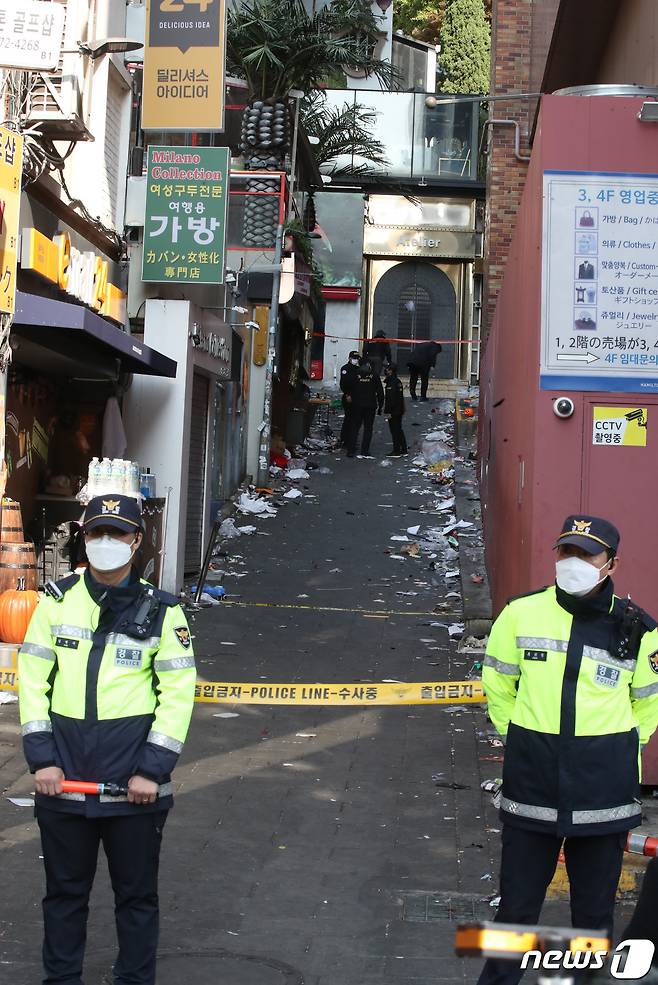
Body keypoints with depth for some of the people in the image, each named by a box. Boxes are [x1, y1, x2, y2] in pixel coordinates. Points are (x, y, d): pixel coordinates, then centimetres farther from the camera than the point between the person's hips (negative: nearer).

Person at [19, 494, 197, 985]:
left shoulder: (161, 610, -1)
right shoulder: (57, 601, 4)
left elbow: (178, 693, -3)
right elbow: (32, 680, 2)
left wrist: (152, 769, -10)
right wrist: (42, 759, -6)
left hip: (136, 783, -1)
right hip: (64, 778, 2)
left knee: (137, 894, 11)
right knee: (64, 891, 15)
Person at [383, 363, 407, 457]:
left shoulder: (391, 383, -19)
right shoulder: (398, 382, 11)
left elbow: (390, 399, -23)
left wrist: (387, 412, -20)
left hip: (393, 411, -9)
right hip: (399, 410, 9)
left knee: (395, 431, -4)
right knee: (399, 430, 16)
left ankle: (396, 451, -1)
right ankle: (403, 450, 21)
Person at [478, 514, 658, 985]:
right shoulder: (522, 614, -3)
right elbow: (498, 686, 11)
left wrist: (614, 751, 8)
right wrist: (523, 738, 10)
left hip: (603, 792, 0)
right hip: (532, 785, 1)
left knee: (595, 907, 11)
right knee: (517, 902, 12)